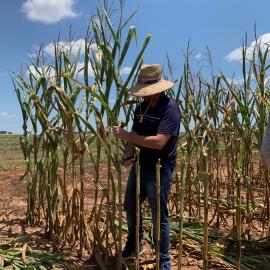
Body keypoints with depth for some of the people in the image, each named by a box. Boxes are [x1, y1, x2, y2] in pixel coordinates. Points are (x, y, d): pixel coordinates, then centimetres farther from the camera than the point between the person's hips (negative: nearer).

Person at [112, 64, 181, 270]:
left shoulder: (170, 108, -19)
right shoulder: (141, 108, 5)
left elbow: (158, 142, -29)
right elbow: (135, 135, 8)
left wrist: (126, 136, -26)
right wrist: (128, 154, -12)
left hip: (160, 171, -7)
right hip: (139, 167, 8)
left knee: (159, 216, 4)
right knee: (130, 206, 20)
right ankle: (134, 244, 45)